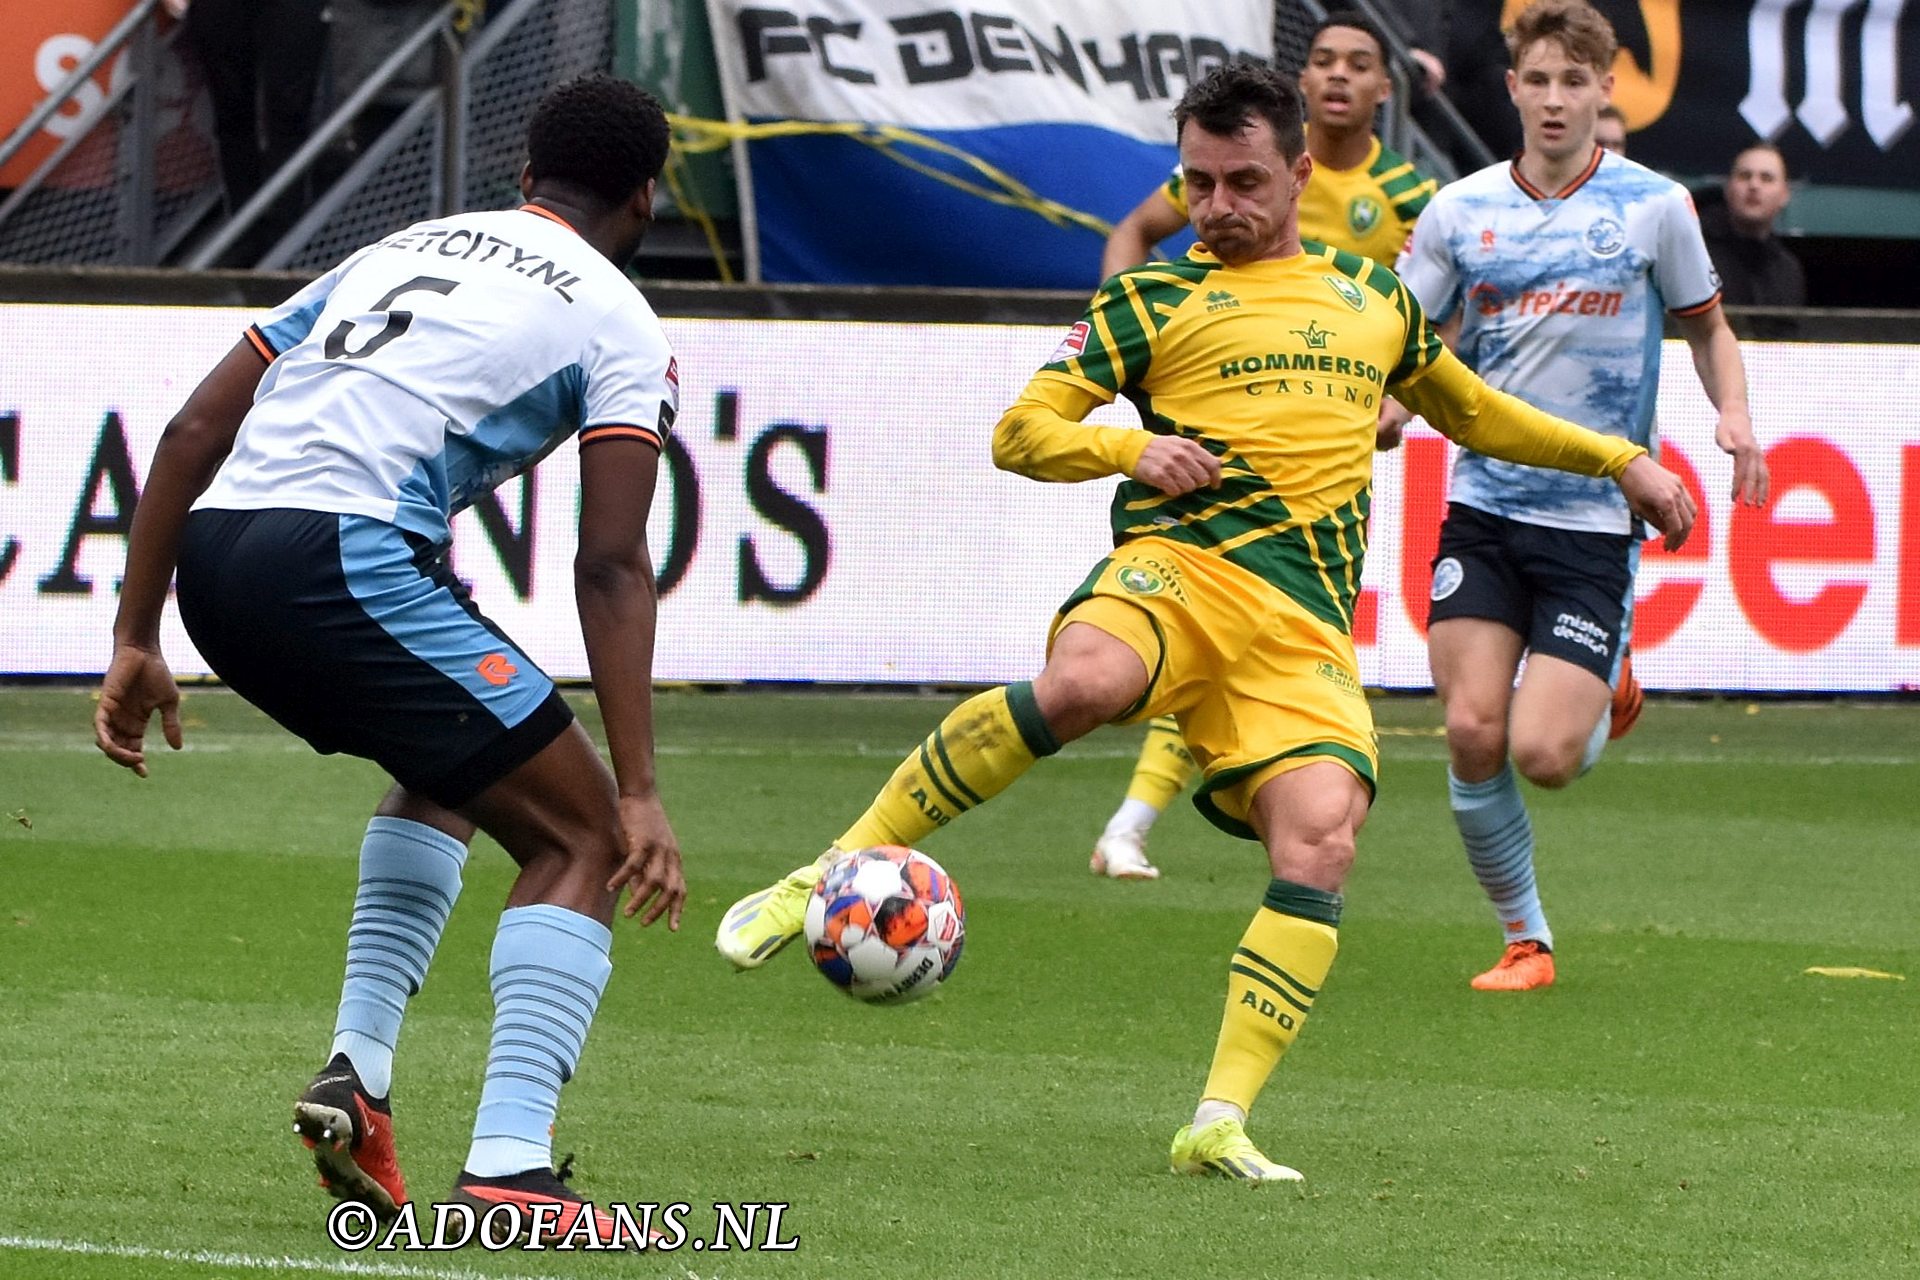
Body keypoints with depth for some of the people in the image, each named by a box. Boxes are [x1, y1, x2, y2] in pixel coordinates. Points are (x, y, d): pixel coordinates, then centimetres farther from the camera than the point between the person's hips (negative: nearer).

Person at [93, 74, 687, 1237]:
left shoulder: (402, 250, 29)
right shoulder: (616, 322, 10)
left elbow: (198, 427, 21)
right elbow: (612, 567, -2)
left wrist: (137, 640, 23)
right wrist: (640, 793, -5)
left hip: (213, 556, 7)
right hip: (347, 560, -7)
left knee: (452, 772, 31)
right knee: (582, 839, 4)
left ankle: (358, 1070, 17)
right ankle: (508, 1165, -11)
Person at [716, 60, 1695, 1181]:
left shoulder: (1375, 298, 26)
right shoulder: (1153, 300, 14)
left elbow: (1475, 412, 42)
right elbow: (1022, 433, 10)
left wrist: (1618, 458, 40)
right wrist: (1134, 449, -8)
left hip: (1305, 628, 4)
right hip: (1180, 568, -4)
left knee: (1320, 840, -22)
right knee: (1085, 683, -38)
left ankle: (1220, 1125, -19)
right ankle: (835, 873, -27)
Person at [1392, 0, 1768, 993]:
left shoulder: (1655, 207, -2)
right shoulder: (1460, 211, 2)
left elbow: (1706, 324, 13)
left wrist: (1733, 414, -6)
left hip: (1597, 518, -2)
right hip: (1483, 509, 2)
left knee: (1543, 754, -12)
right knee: (1472, 734, -9)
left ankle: (1609, 693, 25)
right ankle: (1524, 940, 11)